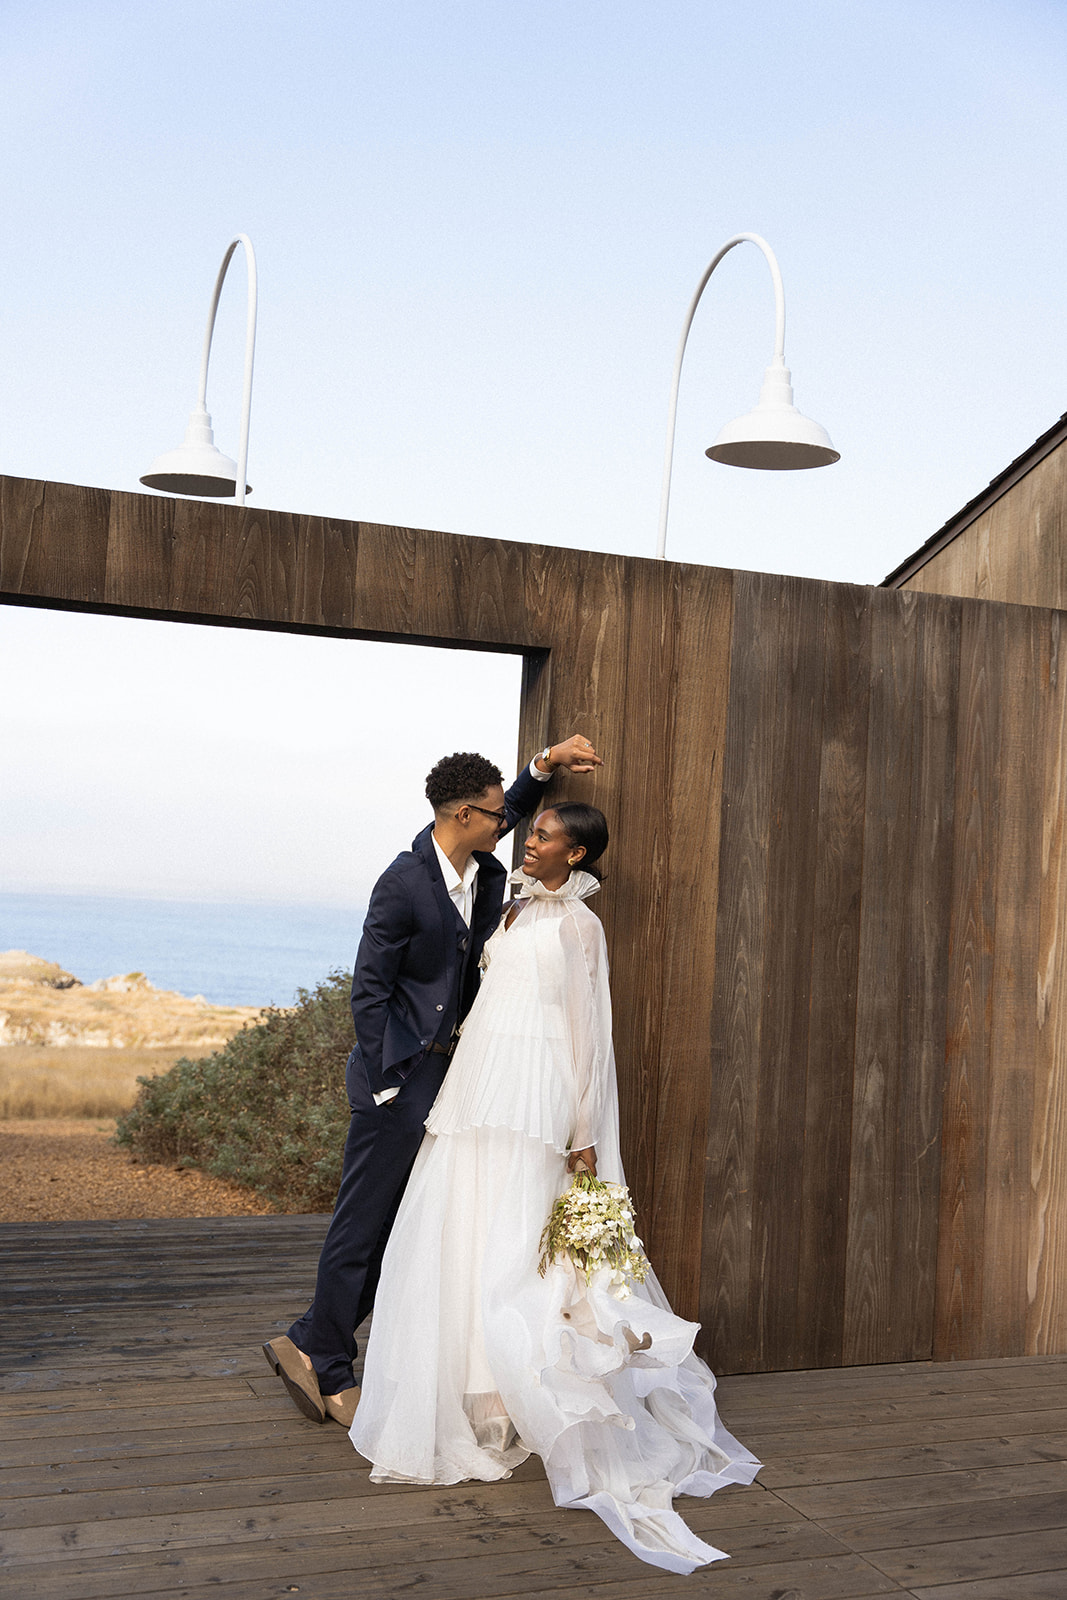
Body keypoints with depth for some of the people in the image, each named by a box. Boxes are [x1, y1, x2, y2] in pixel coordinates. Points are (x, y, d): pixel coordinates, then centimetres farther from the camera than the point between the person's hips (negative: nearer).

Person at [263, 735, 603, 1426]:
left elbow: (515, 806, 25)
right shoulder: (404, 883, -19)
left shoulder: (484, 869, 3)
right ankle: (327, 1367, 16)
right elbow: (369, 991, -16)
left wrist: (548, 763, 7)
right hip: (402, 1078, -8)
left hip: (448, 1068, 8)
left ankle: (310, 1345, 24)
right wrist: (385, 1086, -15)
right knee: (364, 1220, 2)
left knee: (398, 1223, 12)